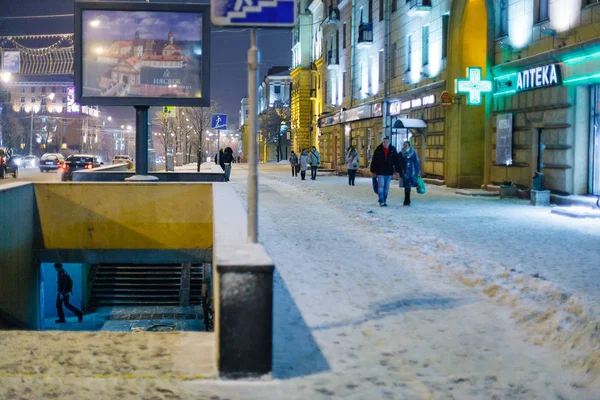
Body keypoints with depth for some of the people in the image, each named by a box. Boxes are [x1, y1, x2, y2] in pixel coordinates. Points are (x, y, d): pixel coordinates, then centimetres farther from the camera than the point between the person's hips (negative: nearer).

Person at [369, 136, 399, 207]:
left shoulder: (393, 150, 2)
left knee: (386, 188, 9)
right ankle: (381, 201, -7)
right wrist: (373, 171, -1)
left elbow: (396, 161, 6)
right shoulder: (378, 149, -4)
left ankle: (384, 201, 17)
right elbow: (374, 161, 0)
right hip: (380, 172, -2)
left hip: (389, 172, 3)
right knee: (381, 186, -9)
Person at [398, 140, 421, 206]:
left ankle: (407, 201, 7)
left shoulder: (413, 153, 4)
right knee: (407, 187, -4)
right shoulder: (401, 154, 4)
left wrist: (417, 172, 0)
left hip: (412, 173, 0)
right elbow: (399, 164, 4)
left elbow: (416, 163, 4)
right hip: (404, 173, 0)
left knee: (408, 186, 0)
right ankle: (407, 201, 0)